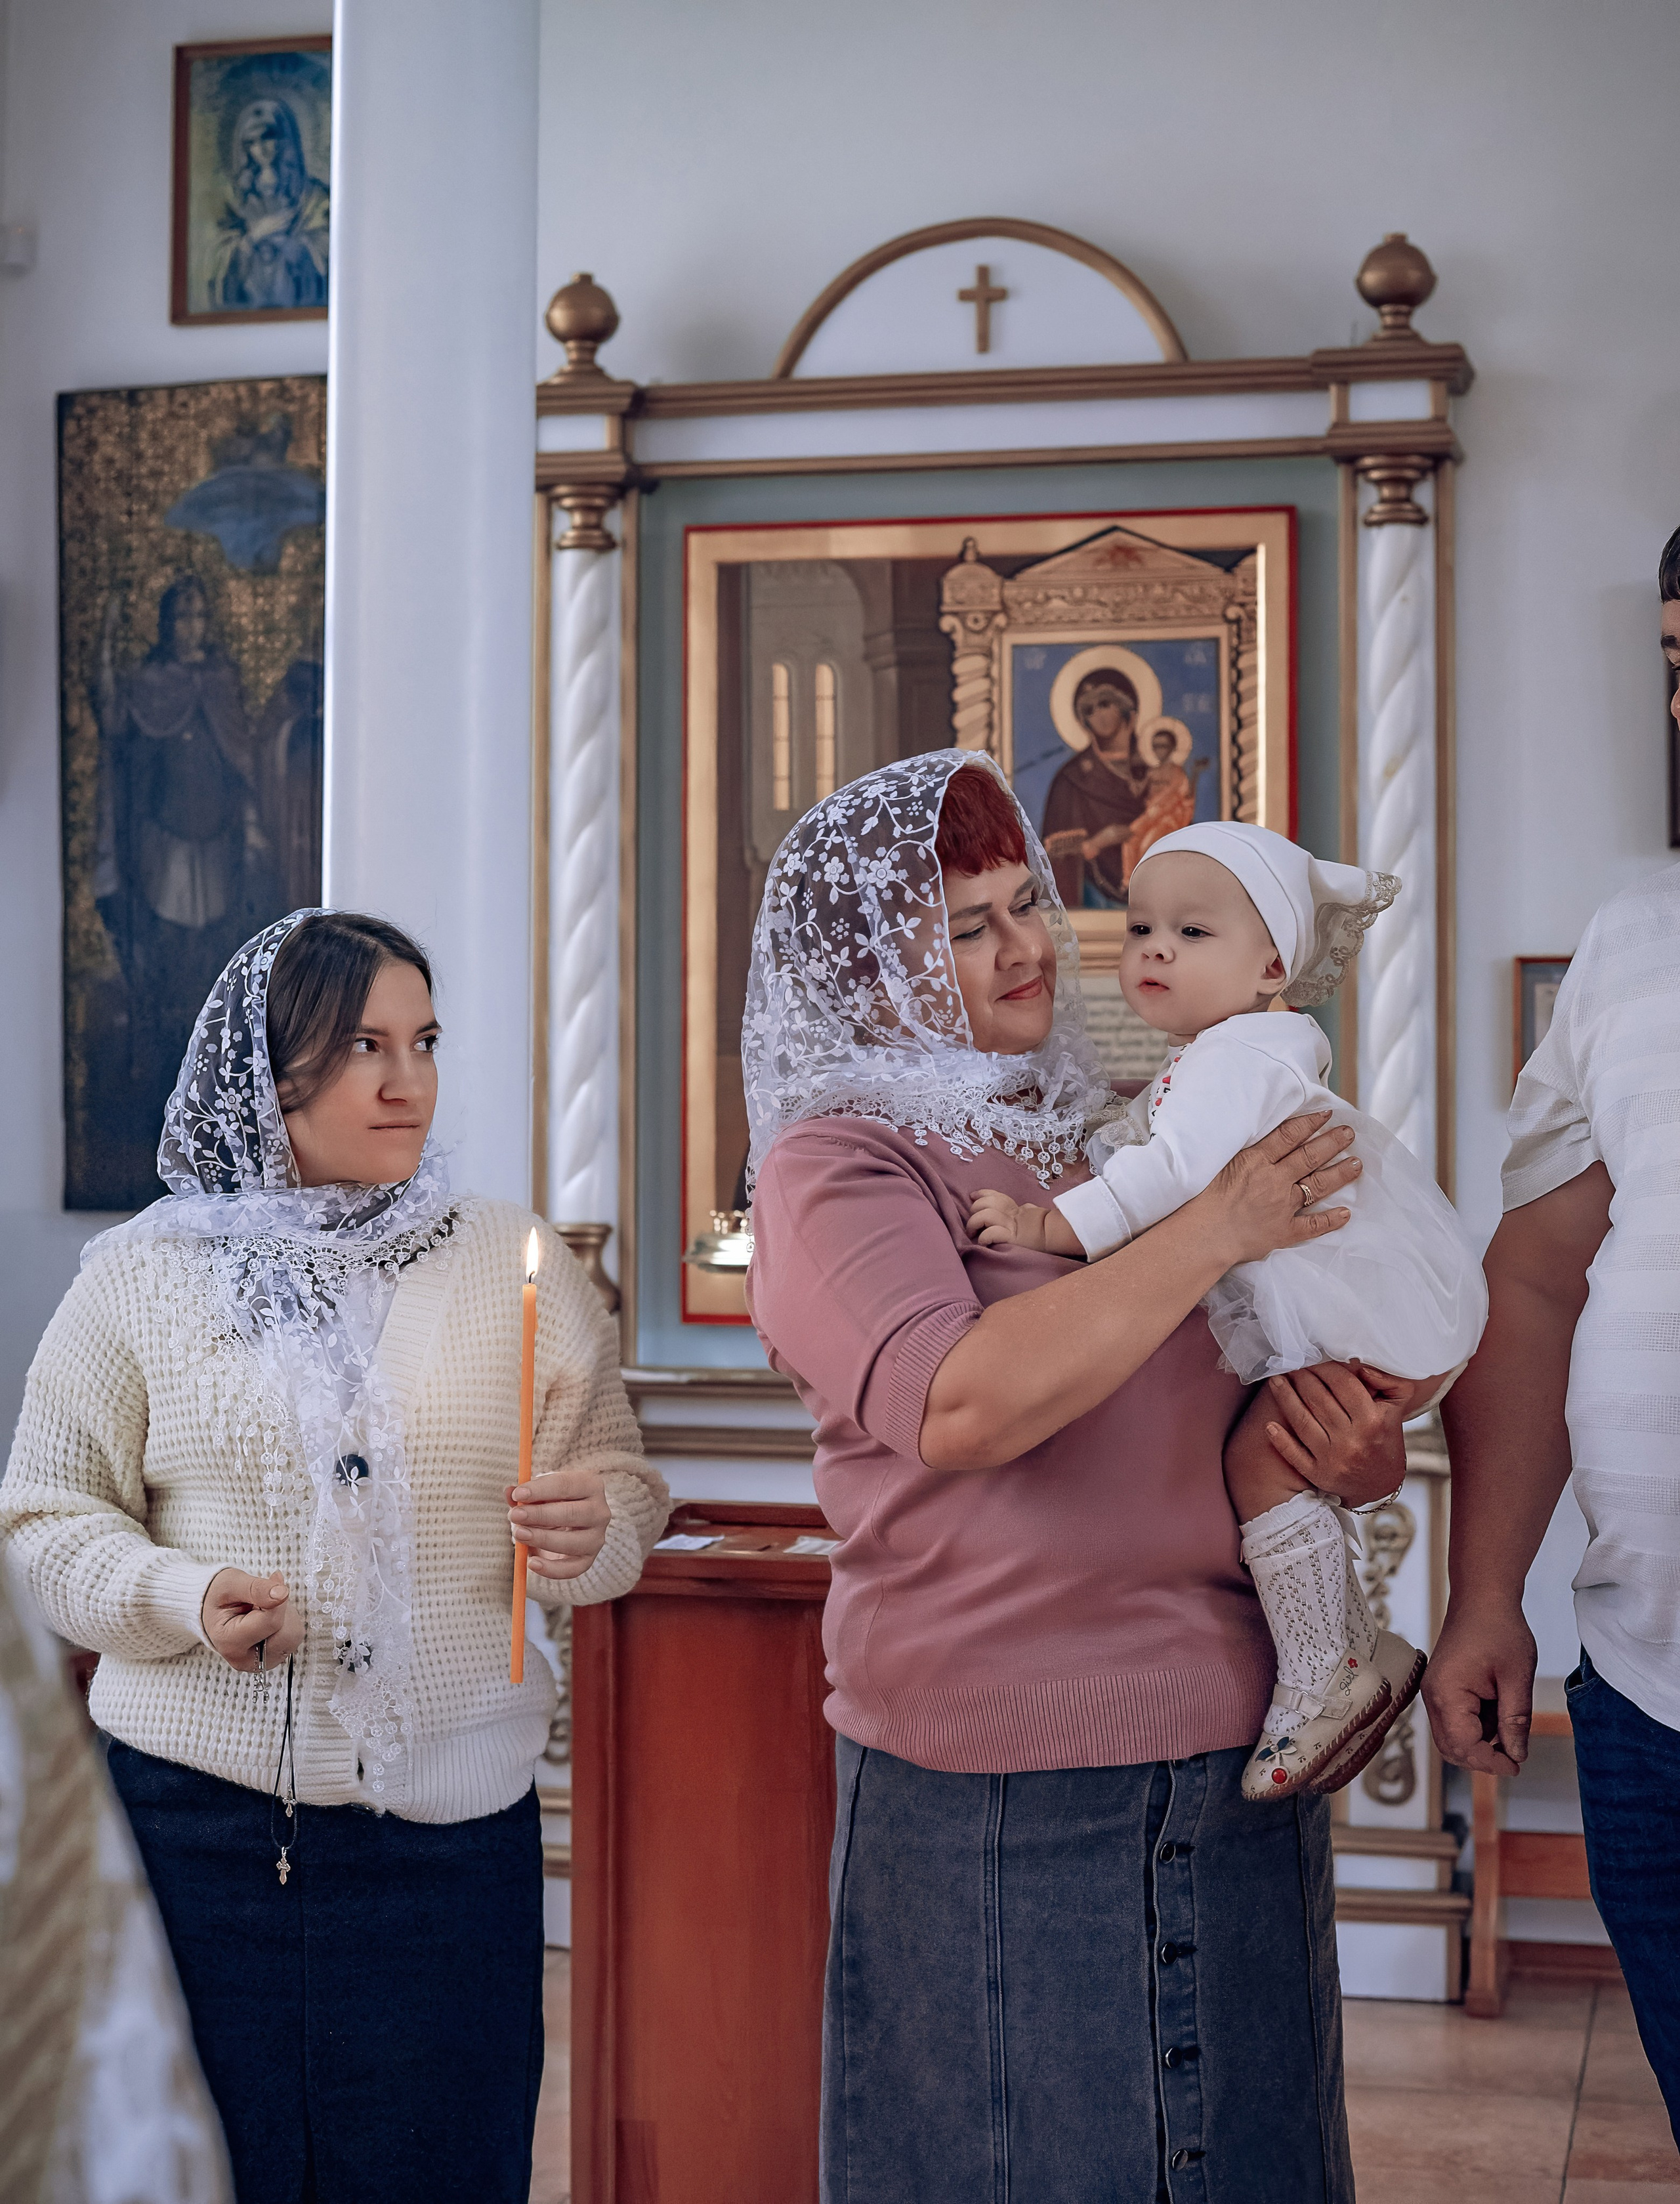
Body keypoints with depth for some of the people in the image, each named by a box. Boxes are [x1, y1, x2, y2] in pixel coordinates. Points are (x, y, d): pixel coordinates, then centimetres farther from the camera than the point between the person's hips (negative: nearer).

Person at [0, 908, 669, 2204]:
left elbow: (623, 1489, 10)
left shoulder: (518, 1266, 7)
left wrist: (592, 1535, -12)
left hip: (450, 1823, 1)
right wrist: (183, 1600, -12)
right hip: (197, 1823, -1)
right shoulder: (143, 1278, 4)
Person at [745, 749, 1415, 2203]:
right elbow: (961, 1411, -24)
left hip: (1242, 1765, 6)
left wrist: (1354, 1452, -2)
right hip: (997, 1789, -6)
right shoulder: (832, 1165, -5)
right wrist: (1215, 1231, -18)